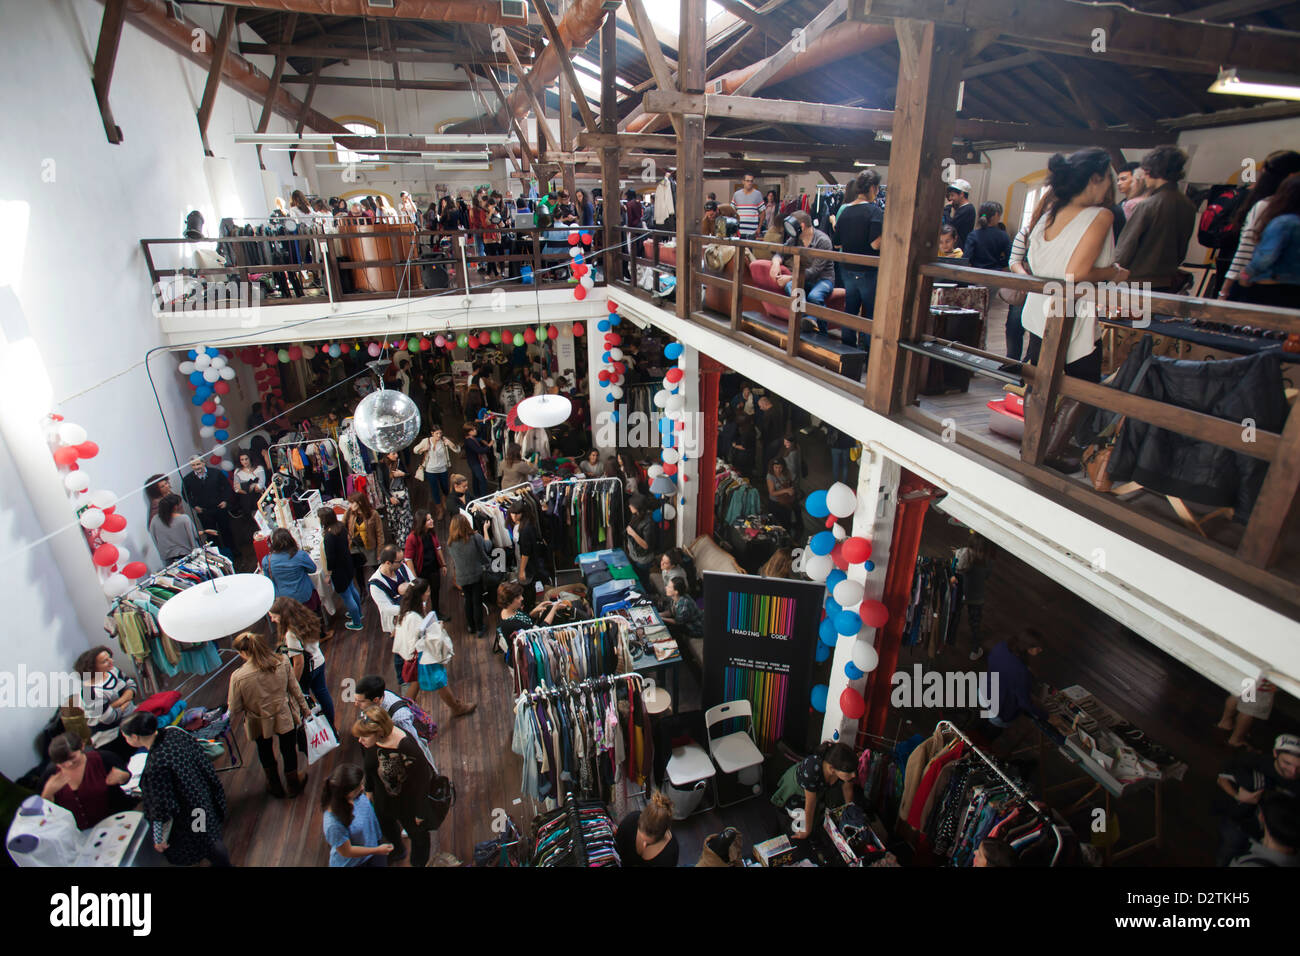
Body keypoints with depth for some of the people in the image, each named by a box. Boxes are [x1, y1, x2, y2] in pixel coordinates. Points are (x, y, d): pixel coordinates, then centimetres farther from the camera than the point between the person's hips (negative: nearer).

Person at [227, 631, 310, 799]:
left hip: (260, 724, -1)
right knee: (289, 750, 24)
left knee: (265, 753, 29)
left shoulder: (238, 677, -28)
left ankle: (275, 785, 50)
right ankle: (293, 785, 46)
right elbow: (295, 689, -8)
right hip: (286, 718, 1)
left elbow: (235, 709, -15)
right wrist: (305, 709, 8)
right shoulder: (282, 662, -21)